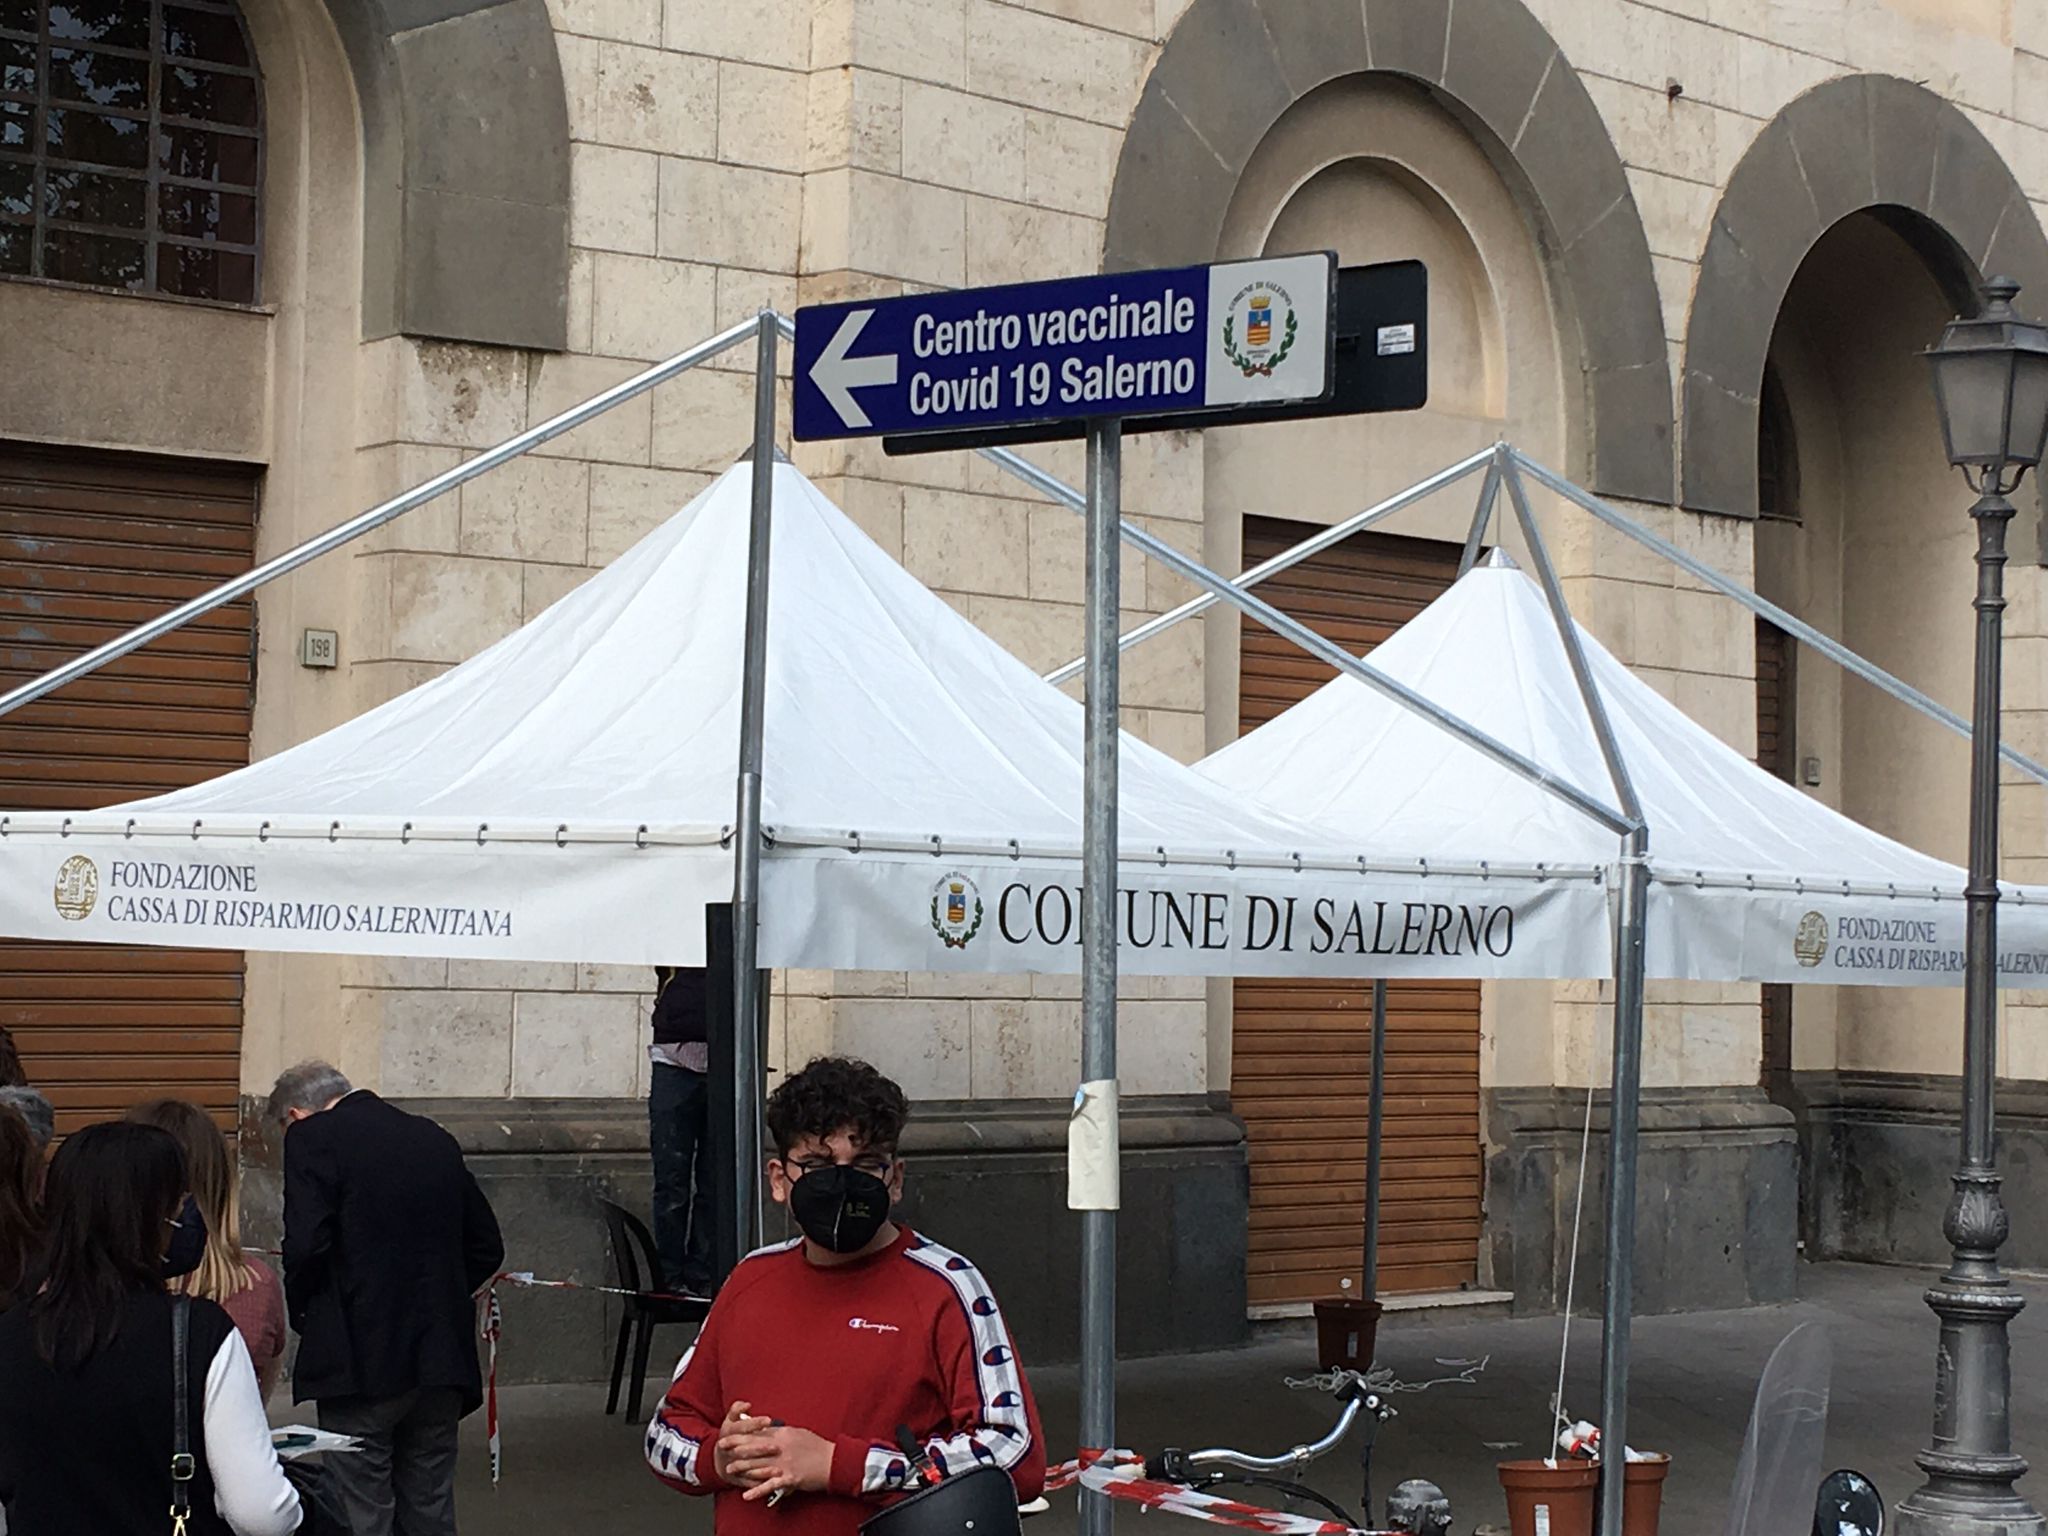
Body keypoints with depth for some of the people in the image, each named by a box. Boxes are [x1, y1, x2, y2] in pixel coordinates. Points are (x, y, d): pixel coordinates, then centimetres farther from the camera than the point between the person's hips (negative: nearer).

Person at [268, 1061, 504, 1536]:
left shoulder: (312, 1137, -4)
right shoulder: (435, 1139, 14)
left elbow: (306, 1244, -16)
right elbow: (487, 1248, 16)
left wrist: (302, 1313, 1)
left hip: (361, 1359, -6)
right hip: (444, 1355, 6)